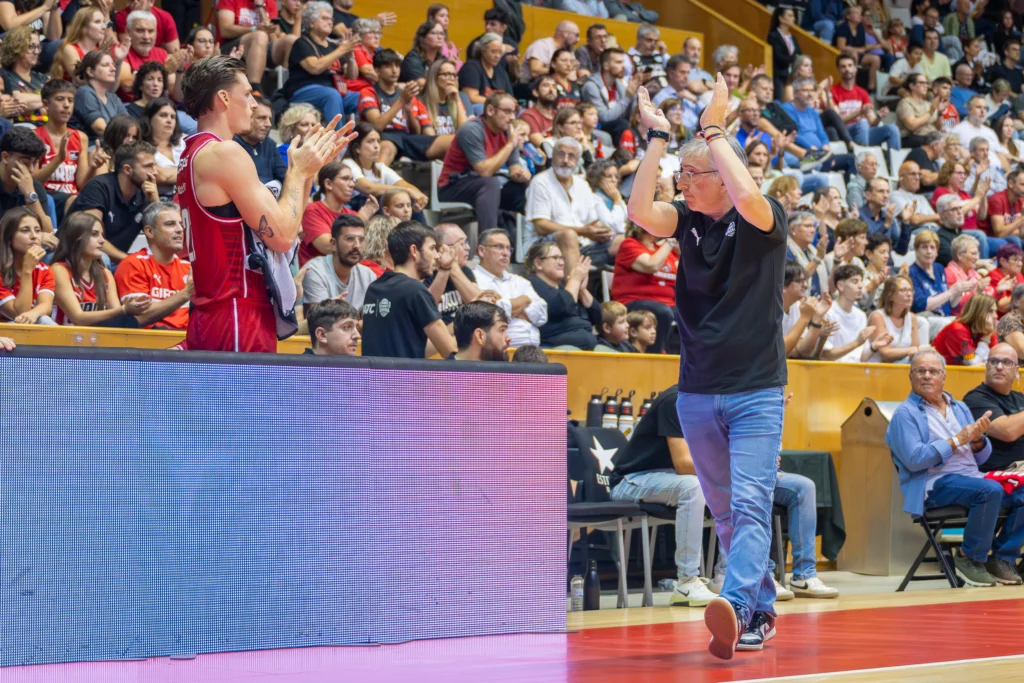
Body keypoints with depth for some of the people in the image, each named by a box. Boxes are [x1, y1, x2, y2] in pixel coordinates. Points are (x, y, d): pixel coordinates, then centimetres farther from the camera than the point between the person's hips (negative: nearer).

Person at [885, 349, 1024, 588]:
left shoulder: (960, 408, 21)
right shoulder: (905, 413, 2)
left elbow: (981, 458, 20)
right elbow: (914, 459, -13)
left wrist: (978, 439, -4)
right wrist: (958, 440, -12)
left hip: (972, 477, 7)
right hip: (934, 484, -7)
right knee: (991, 491, -32)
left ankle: (1001, 559, -4)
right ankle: (970, 558, -16)